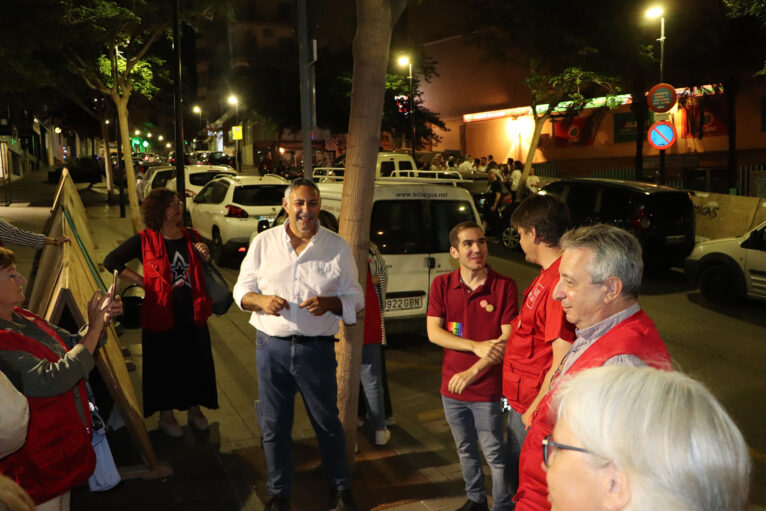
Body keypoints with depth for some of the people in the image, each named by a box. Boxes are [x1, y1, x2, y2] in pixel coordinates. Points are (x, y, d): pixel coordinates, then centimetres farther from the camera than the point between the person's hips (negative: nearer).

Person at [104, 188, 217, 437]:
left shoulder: (192, 237, 7)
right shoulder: (145, 240, -6)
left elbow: (207, 275, 18)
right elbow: (111, 261, -2)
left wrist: (206, 258, -4)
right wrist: (141, 281, -8)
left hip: (193, 313, 4)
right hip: (161, 314, -4)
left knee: (197, 362, 12)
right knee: (164, 366, 8)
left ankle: (195, 408, 32)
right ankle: (166, 414, 26)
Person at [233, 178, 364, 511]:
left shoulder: (337, 247, 0)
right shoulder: (263, 242, 2)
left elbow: (355, 298, 2)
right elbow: (241, 290, 6)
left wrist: (330, 303, -19)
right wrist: (261, 301, -16)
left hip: (317, 349, -1)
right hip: (271, 347, 1)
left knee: (327, 423, 12)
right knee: (274, 425, 12)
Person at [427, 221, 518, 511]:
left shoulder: (504, 286, -10)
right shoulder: (442, 285, -1)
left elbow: (507, 339, -13)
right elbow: (433, 332, -7)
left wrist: (472, 372, -18)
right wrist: (477, 346, -19)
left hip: (487, 389, -4)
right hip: (452, 387, 4)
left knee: (494, 454, 6)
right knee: (465, 450, 21)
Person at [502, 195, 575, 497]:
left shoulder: (558, 283, -26)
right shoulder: (547, 276, 7)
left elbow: (562, 361, -28)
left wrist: (534, 412, -20)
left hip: (534, 407, -9)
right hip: (521, 403, 9)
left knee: (523, 481, 8)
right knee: (514, 475, 24)